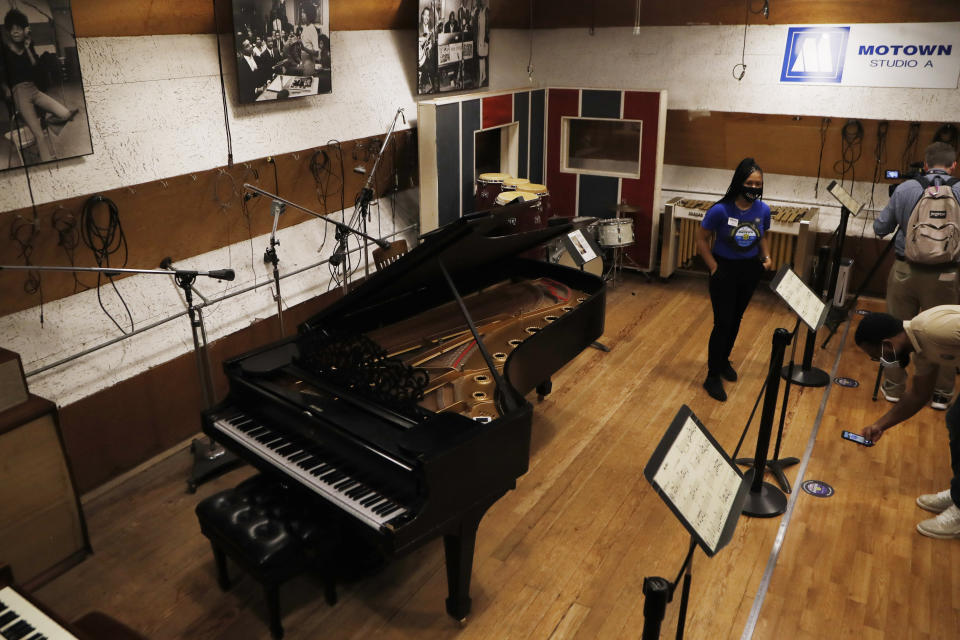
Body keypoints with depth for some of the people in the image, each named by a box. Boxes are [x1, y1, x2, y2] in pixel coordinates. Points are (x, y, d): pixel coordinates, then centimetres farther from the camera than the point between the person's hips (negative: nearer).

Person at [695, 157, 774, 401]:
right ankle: (712, 376, 8)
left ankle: (723, 361, 39)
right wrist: (714, 267, -13)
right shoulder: (720, 210, -21)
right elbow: (701, 239, -11)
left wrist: (766, 256, -5)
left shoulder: (763, 210, -7)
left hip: (750, 271, 5)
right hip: (725, 271, -4)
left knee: (735, 320, 18)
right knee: (723, 323, -4)